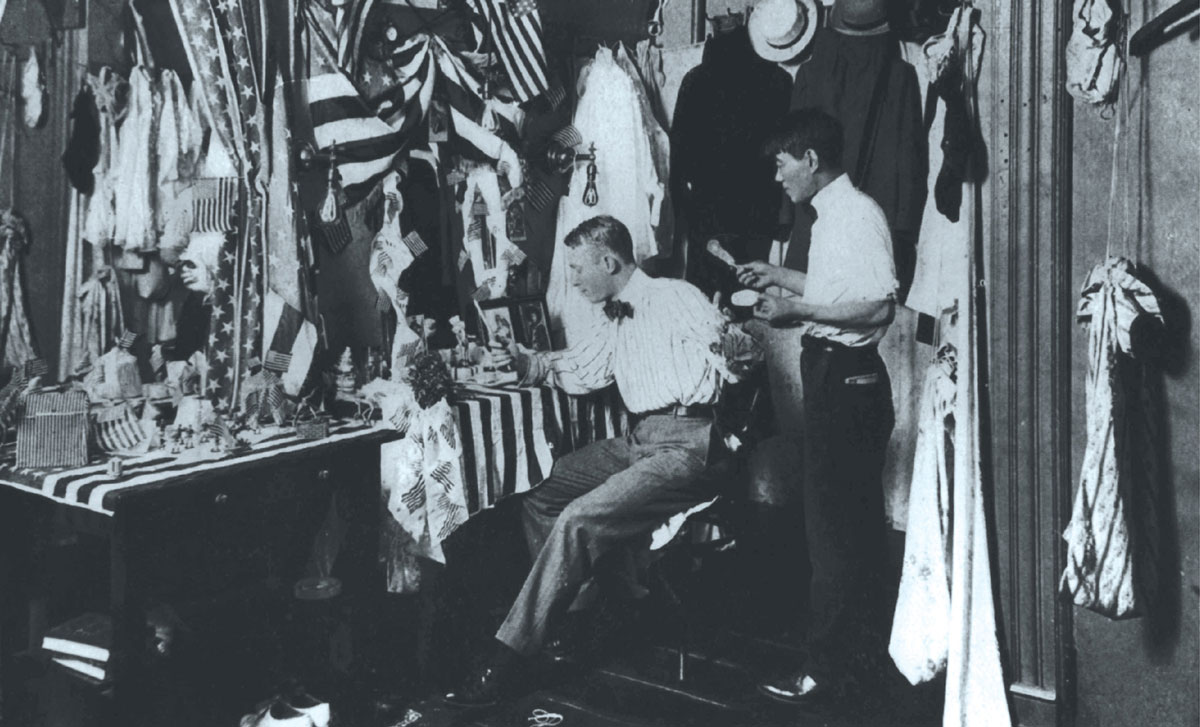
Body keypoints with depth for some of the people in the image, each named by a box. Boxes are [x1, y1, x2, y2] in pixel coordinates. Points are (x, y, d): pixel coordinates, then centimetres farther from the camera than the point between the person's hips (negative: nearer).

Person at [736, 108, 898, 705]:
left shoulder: (857, 213, -16)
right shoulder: (830, 215, 14)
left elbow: (878, 306, -23)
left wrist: (797, 310, -20)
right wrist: (778, 276, 21)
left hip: (847, 379, -10)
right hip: (832, 375, 10)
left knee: (833, 523, -4)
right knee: (855, 518, 17)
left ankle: (831, 664, 4)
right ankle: (864, 645, 29)